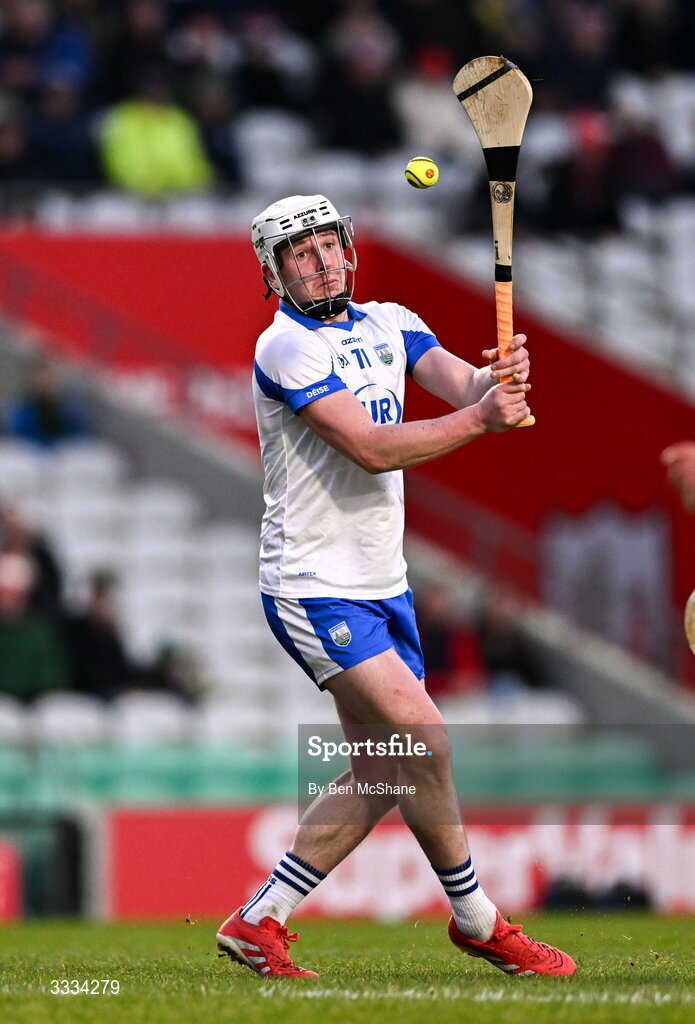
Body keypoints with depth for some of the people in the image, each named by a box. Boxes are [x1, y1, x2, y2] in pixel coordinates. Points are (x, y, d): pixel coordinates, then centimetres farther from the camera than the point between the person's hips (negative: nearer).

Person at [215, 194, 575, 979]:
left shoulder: (390, 325, 10)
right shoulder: (286, 346, -13)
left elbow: (465, 387, -5)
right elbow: (372, 448, -22)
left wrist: (500, 377, -27)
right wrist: (480, 418, -24)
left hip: (384, 586, 8)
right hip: (314, 586, -8)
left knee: (380, 775, 5)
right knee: (423, 737, -15)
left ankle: (258, 921, 12)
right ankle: (477, 922, -1)